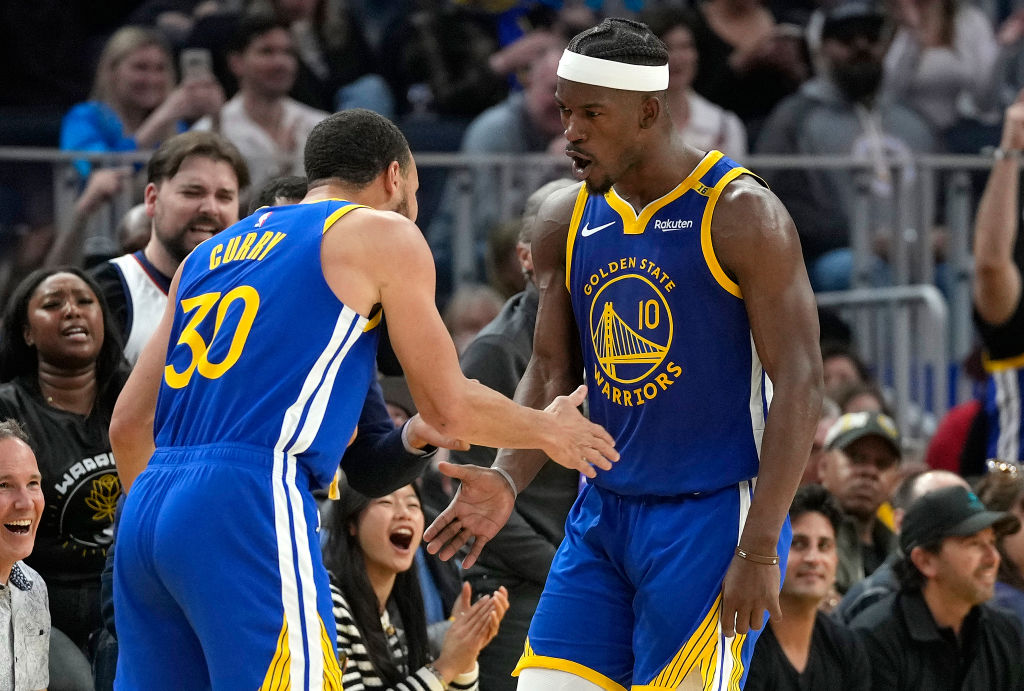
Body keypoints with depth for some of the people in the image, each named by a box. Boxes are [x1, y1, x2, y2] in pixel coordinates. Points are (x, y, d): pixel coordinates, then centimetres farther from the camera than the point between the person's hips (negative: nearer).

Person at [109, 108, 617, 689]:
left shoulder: (211, 253, 25)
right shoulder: (384, 235, 7)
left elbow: (130, 425, 25)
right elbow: (449, 409, 8)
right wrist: (549, 431, 25)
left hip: (147, 508, 7)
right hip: (249, 504, -7)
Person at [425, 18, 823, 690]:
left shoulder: (740, 216, -12)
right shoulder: (566, 221, 7)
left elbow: (800, 385, -14)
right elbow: (551, 373, 13)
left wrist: (760, 550, -20)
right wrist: (507, 481, -8)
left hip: (713, 514, -6)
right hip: (604, 510, 6)